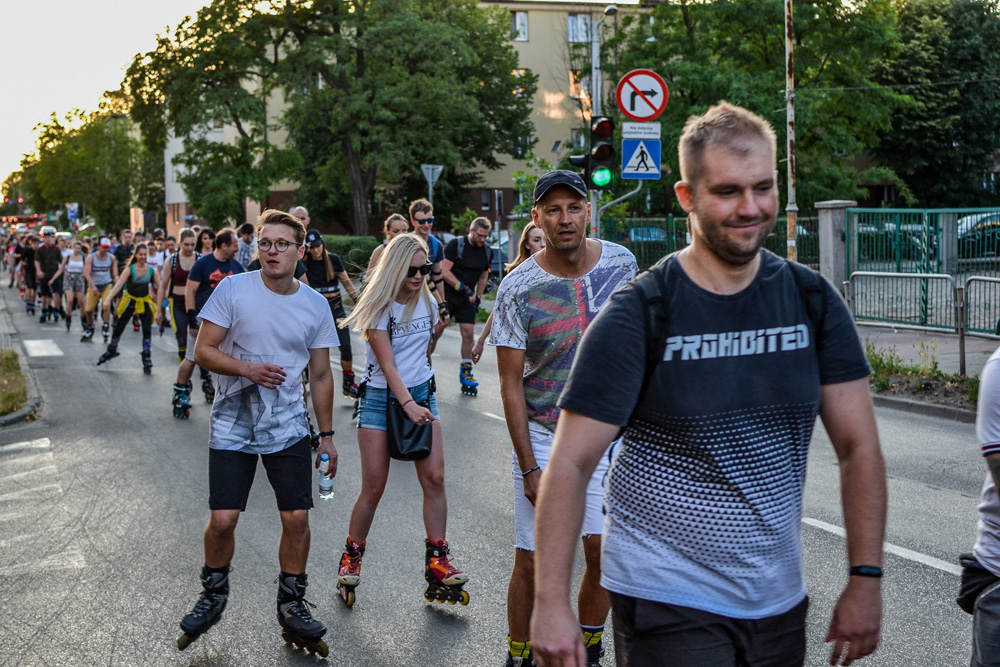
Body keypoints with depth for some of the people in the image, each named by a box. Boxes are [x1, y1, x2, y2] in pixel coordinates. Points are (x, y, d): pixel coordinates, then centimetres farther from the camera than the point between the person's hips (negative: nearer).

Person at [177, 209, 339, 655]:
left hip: (288, 429, 2)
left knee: (297, 518, -1)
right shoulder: (233, 289, -7)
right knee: (222, 519, -5)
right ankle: (213, 595, 23)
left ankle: (292, 606, 19)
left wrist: (327, 435, 10)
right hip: (232, 428, -2)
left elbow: (320, 375, 10)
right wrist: (248, 369, -22)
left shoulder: (315, 306, 2)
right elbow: (202, 351, -6)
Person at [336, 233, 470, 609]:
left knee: (434, 479, -7)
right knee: (373, 489, -4)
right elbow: (386, 362, -19)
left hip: (421, 393, 5)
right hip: (380, 397, -4)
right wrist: (407, 404, -30)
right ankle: (351, 558, 16)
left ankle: (437, 563, 1)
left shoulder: (426, 301, 5)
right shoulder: (379, 307, -12)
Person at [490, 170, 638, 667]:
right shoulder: (517, 288, -12)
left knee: (602, 550, 2)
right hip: (541, 436, -2)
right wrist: (529, 468, -12)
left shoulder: (621, 263, -3)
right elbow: (511, 384, -9)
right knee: (532, 560, 0)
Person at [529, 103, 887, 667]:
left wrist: (866, 578, -4)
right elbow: (571, 463, -13)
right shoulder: (638, 316, -12)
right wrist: (552, 603, -19)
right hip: (667, 606, -4)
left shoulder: (812, 302, 0)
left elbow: (859, 446, 2)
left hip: (780, 601, 4)